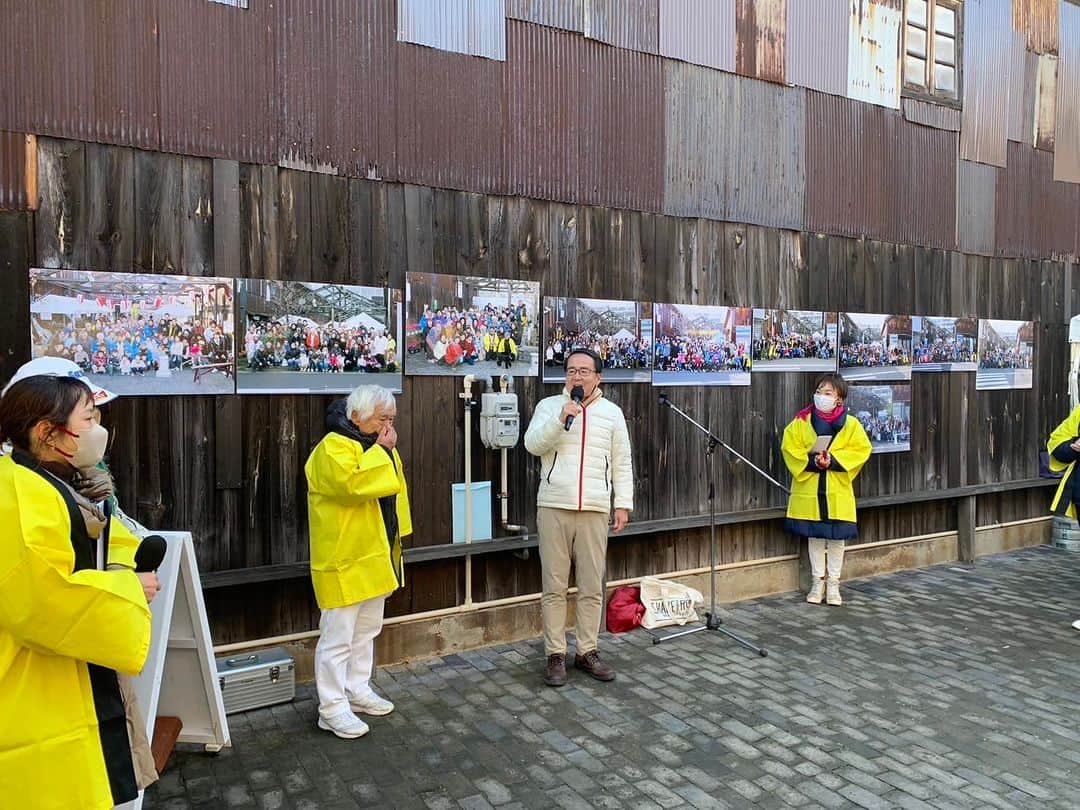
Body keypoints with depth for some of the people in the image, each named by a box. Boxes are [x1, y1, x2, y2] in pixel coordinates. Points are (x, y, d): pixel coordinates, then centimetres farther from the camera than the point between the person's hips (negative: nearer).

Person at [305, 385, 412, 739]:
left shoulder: (374, 445, 12)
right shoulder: (333, 447, -18)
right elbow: (352, 484, -35)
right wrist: (382, 450, -26)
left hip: (375, 556, 10)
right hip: (343, 560, -9)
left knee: (367, 630, 19)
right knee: (338, 637, -1)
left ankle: (358, 690, 33)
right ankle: (332, 709, 10)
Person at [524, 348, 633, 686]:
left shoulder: (612, 412, 9)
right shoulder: (549, 405, 5)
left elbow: (622, 463, 9)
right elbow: (533, 444, -9)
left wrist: (623, 504, 3)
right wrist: (560, 418, -20)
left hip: (595, 510, 2)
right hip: (554, 507, -1)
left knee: (592, 587, 7)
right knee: (554, 585, 3)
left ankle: (587, 652, 20)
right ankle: (555, 655, 14)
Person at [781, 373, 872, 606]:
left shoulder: (850, 424, -2)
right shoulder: (802, 421, -2)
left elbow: (861, 449, -7)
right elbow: (789, 447, -5)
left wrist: (834, 460, -20)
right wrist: (812, 461, -20)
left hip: (838, 492, 0)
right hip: (809, 490, 1)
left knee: (837, 538, 6)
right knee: (814, 537, 10)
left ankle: (833, 584, 20)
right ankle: (818, 582, 23)